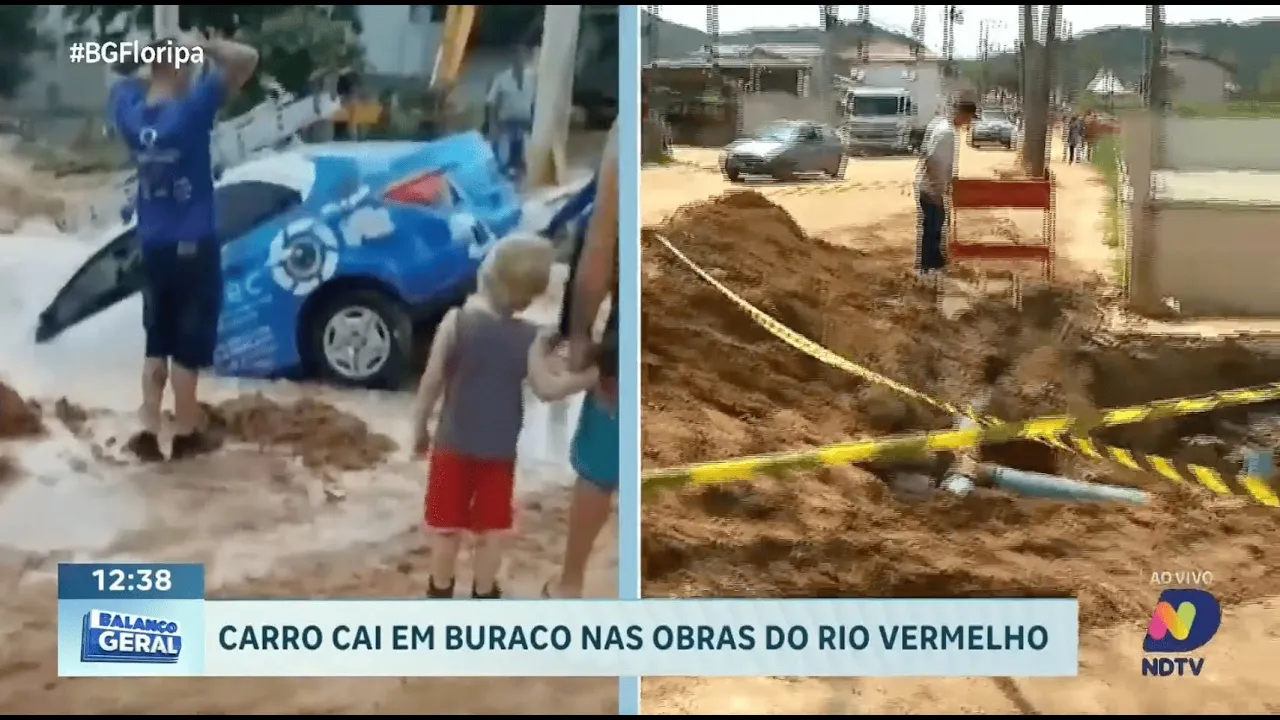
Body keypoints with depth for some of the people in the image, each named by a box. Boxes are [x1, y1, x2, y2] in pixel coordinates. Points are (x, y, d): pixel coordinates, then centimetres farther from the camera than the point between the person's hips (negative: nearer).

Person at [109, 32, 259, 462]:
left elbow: (126, 83, 27)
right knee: (188, 346, 4)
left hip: (153, 247, 6)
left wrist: (154, 60, 16)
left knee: (158, 344, 16)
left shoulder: (130, 110, 1)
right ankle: (185, 436, 14)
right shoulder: (191, 109, -17)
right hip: (192, 246, -6)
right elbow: (247, 59, -18)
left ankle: (149, 433, 15)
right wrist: (202, 47, -7)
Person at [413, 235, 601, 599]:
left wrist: (419, 428, 2)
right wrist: (591, 375, 2)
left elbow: (432, 381, -11)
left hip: (453, 444, 0)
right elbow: (547, 388, -11)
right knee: (491, 532, 14)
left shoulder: (456, 320, -13)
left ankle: (440, 594, 26)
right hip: (500, 450, 0)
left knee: (447, 528, 14)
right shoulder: (531, 337, -12)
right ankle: (483, 596, 24)